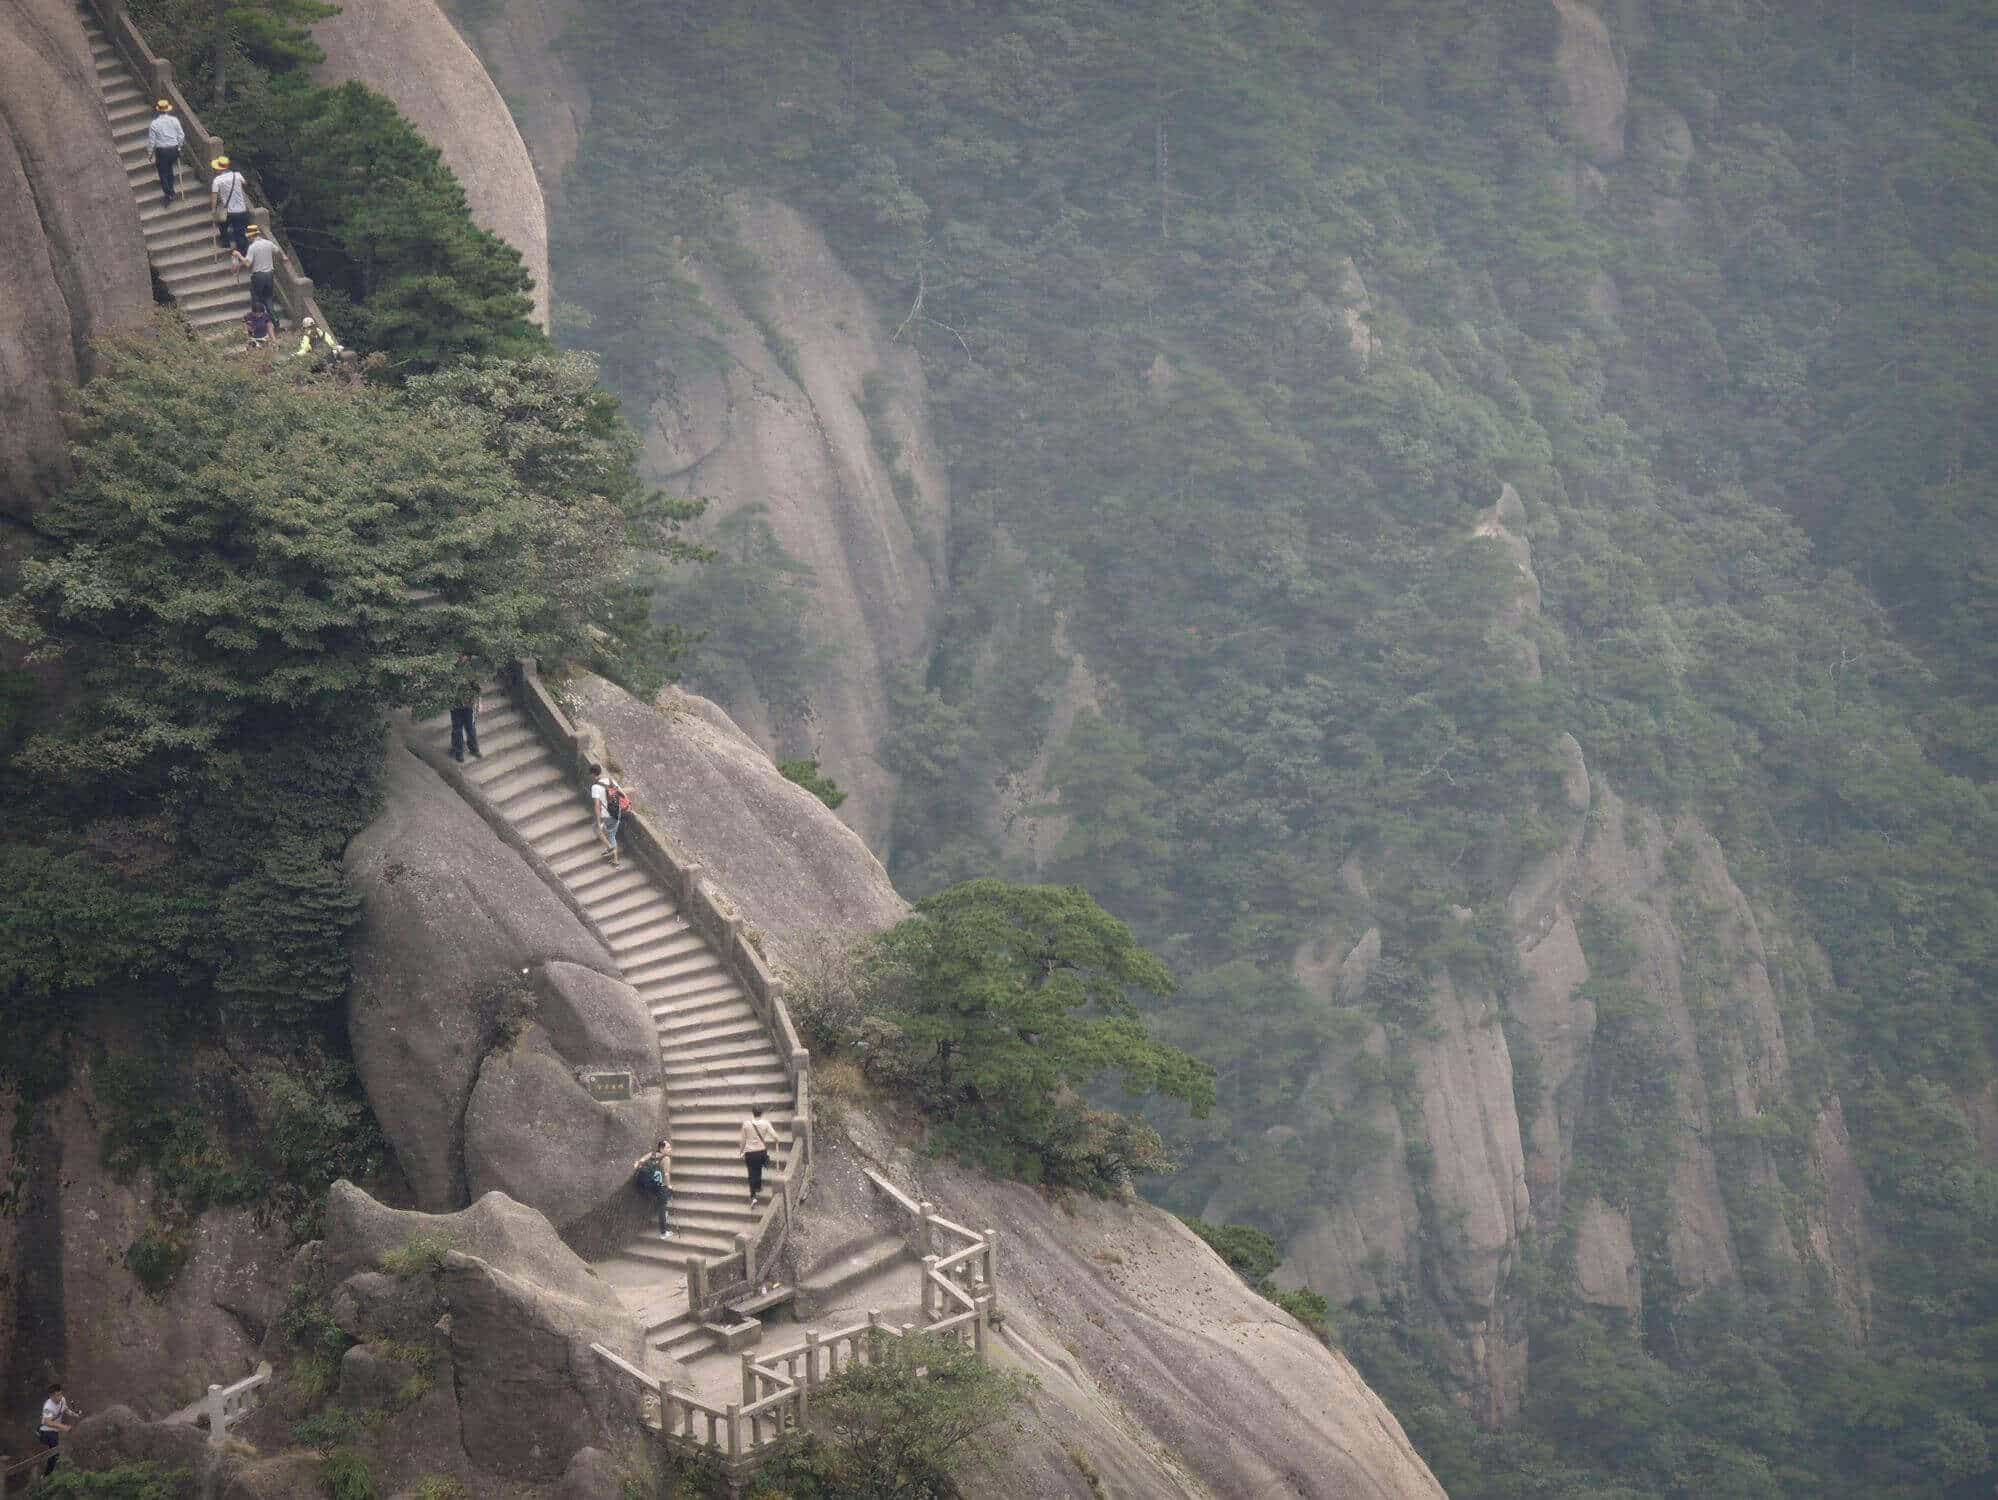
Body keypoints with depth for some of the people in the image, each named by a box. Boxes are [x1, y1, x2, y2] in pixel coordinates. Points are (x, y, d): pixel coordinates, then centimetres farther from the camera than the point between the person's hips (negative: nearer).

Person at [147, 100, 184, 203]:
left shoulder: (154, 124, -13)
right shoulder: (174, 120, -6)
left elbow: (151, 141, -9)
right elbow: (181, 135, 0)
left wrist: (150, 153, 4)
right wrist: (179, 146, 16)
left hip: (161, 151, -3)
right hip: (174, 149, 3)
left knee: (163, 173, 12)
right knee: (170, 170, 25)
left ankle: (168, 195, 15)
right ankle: (171, 191, 33)